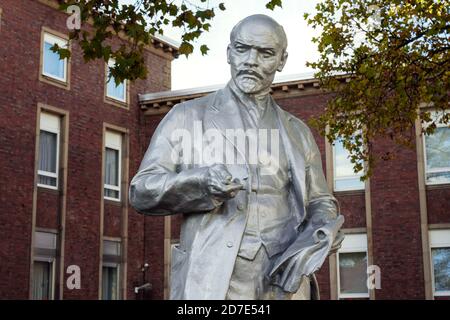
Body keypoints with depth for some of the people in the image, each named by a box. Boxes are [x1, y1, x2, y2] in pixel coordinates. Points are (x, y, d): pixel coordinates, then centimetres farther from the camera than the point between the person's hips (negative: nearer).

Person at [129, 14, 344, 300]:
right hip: (213, 284, -3)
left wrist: (325, 231, -4)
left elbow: (319, 202, 20)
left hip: (284, 284, 3)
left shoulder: (298, 133, 17)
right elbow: (142, 190, 3)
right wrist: (201, 182, -17)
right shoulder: (187, 117, 8)